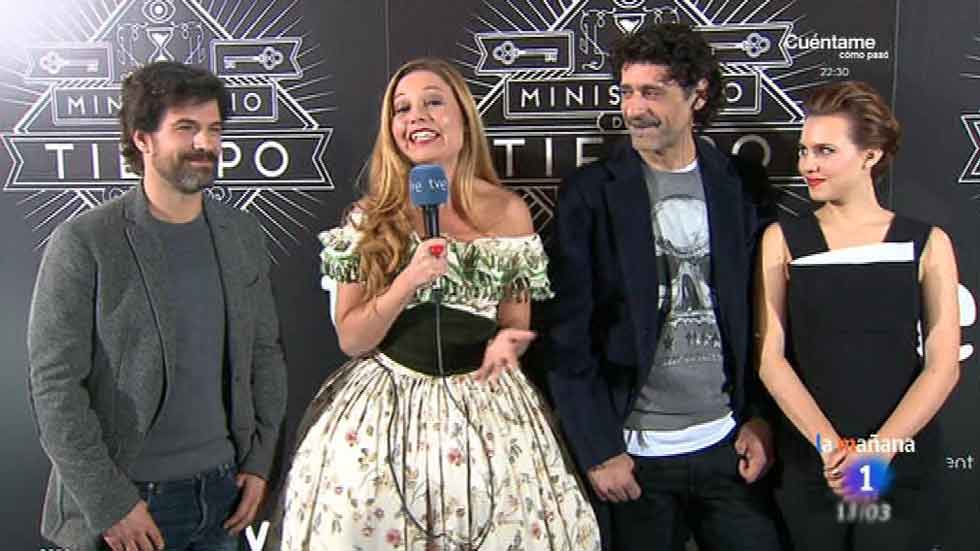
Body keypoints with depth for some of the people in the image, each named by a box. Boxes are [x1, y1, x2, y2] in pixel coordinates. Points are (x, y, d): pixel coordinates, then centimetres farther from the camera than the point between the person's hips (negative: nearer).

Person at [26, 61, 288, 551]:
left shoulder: (242, 234, 3)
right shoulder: (83, 244, -11)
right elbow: (54, 386, -12)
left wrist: (259, 461, 3)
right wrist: (108, 503, -13)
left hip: (226, 491, 5)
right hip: (129, 498, -4)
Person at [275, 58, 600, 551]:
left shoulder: (508, 212, 1)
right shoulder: (371, 216, 0)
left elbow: (515, 325, 9)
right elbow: (351, 338, -2)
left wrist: (504, 343, -14)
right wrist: (409, 281, -17)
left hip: (482, 402, 1)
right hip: (384, 407, 0)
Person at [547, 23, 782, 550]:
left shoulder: (739, 185, 2)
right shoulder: (589, 192, -6)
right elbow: (569, 333, -7)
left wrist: (761, 417, 2)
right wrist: (598, 451, -8)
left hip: (728, 445, 3)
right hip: (633, 455, -2)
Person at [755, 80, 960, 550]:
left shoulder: (926, 244, 2)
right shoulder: (783, 240, 2)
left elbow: (943, 366, -3)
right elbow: (769, 357, -5)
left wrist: (877, 450, -15)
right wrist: (830, 446, -14)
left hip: (902, 470, 0)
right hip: (807, 464, 0)